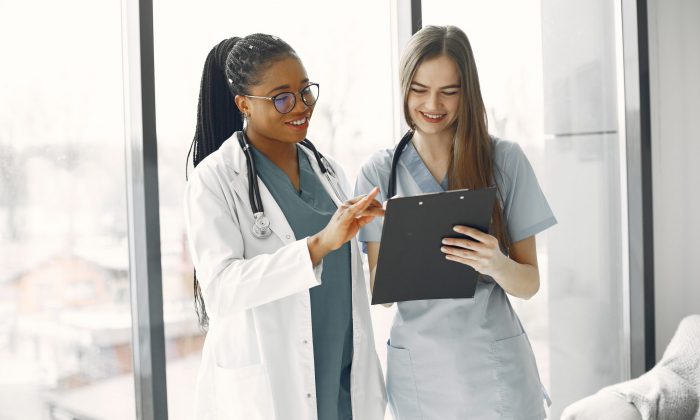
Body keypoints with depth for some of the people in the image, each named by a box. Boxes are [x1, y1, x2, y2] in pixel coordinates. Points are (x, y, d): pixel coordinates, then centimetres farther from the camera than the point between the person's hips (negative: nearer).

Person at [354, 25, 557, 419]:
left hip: (496, 362, -1)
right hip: (418, 364, 1)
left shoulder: (506, 159, -5)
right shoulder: (379, 171, -1)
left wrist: (496, 264, -24)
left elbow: (530, 283, -3)